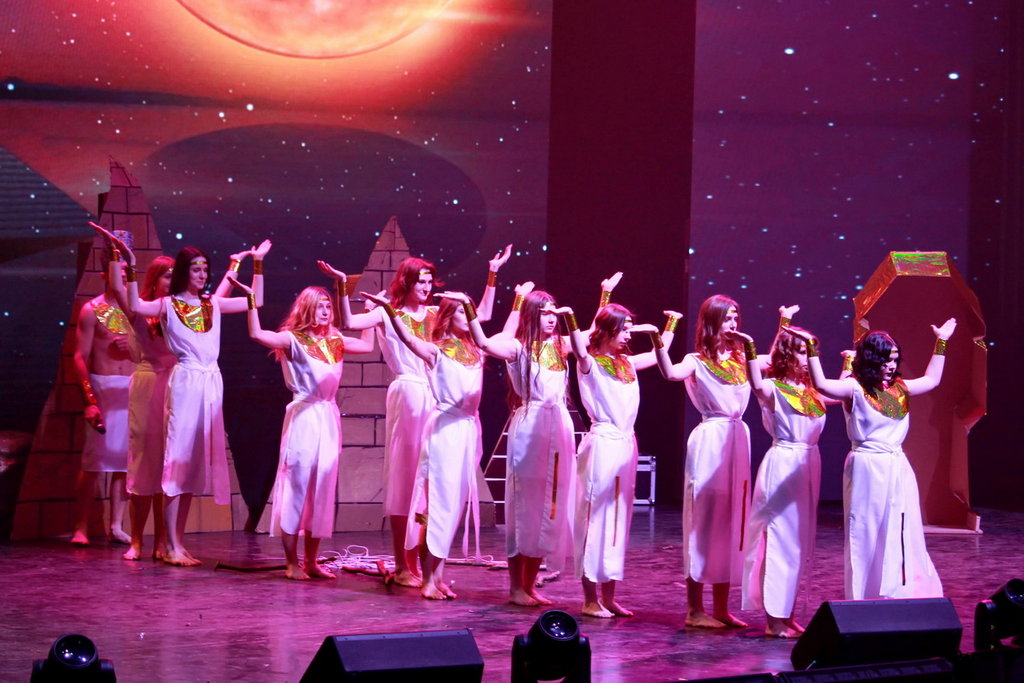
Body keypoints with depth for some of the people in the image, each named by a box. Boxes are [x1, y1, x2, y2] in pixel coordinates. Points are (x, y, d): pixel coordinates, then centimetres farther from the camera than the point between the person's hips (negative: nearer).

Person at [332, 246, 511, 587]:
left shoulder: (436, 314, 13)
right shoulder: (388, 314, 1)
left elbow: (483, 315, 19)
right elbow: (349, 322, -14)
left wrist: (493, 274, 18)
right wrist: (342, 286, -21)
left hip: (436, 399, 5)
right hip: (407, 396, -5)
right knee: (404, 475, -1)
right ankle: (402, 566, 2)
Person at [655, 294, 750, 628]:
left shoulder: (741, 359, 16)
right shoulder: (697, 360, -3)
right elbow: (671, 373, -22)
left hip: (738, 440, 6)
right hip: (710, 440, -6)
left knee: (731, 520, 8)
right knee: (704, 518, -5)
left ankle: (721, 608, 15)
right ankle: (695, 609, -1)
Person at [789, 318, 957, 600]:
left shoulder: (899, 388, 12)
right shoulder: (855, 389, -7)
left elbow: (931, 380, 30)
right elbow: (822, 385, -24)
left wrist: (941, 342, 32)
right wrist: (812, 349, -30)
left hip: (898, 469, 7)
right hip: (867, 469, -7)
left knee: (901, 537, 7)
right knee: (868, 536, -1)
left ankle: (899, 599, 14)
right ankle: (865, 604, 4)